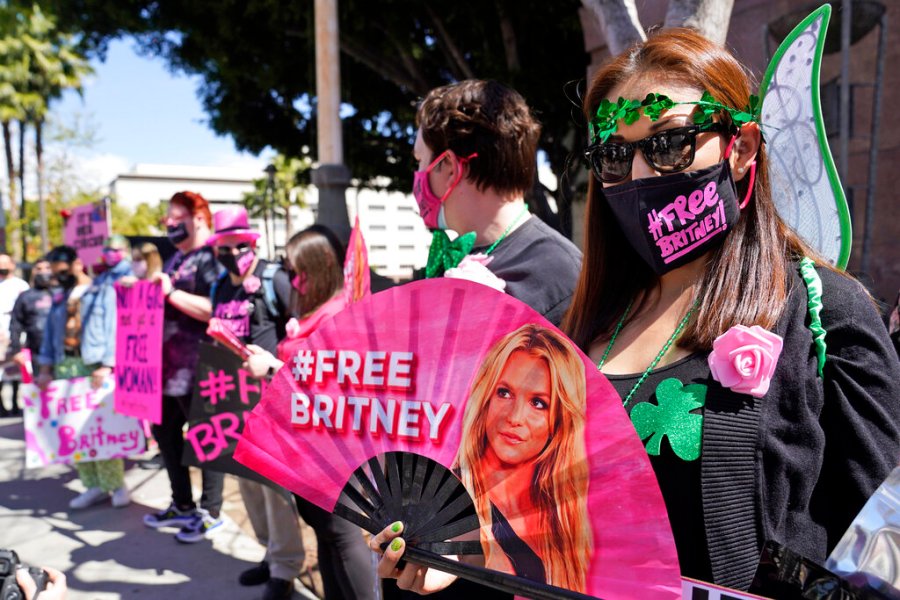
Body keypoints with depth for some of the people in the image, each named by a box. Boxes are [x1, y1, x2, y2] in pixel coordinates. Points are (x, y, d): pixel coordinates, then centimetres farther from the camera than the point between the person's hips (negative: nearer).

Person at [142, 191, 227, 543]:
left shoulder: (210, 258, -13)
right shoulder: (177, 258, 15)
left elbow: (215, 310, -25)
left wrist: (170, 292, -25)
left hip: (197, 368, -10)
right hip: (170, 364, 10)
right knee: (165, 431, 18)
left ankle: (210, 512, 16)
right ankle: (182, 505, 33)